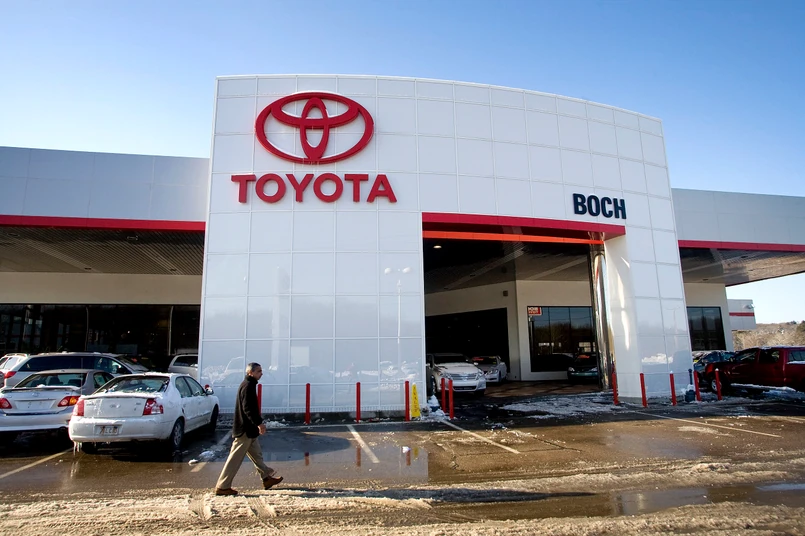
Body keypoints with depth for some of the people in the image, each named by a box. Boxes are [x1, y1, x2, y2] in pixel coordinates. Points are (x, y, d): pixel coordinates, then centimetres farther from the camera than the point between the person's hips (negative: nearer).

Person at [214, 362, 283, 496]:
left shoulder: (248, 385, 14)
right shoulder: (248, 386, -18)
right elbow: (247, 408, -25)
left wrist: (258, 422, 21)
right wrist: (259, 423, -26)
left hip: (249, 429, 11)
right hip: (245, 430, -11)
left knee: (256, 455, 16)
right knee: (235, 459, -2)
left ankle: (267, 478, 25)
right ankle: (222, 487, 6)